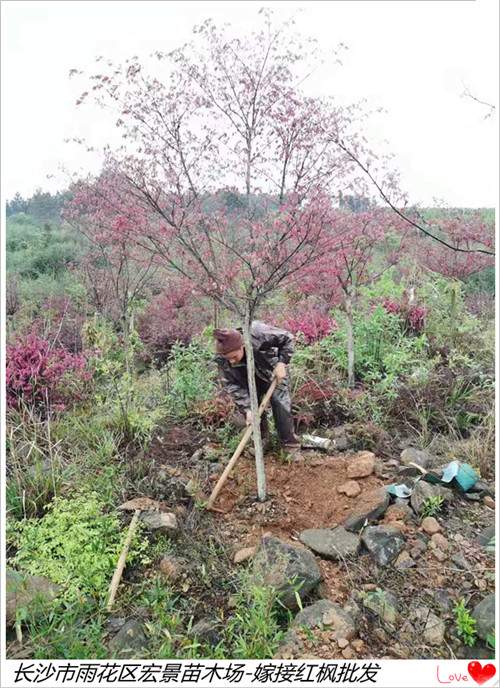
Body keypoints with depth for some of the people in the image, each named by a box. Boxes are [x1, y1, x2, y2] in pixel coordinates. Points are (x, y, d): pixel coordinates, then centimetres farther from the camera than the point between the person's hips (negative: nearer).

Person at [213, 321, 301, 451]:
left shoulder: (257, 334, -40)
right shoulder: (221, 359, -30)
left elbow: (287, 338, -24)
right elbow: (232, 385, -21)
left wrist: (281, 363, -30)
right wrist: (246, 409, -27)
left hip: (273, 373, -2)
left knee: (281, 405, -7)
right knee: (253, 409, -3)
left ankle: (289, 441, 10)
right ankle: (261, 441, 20)